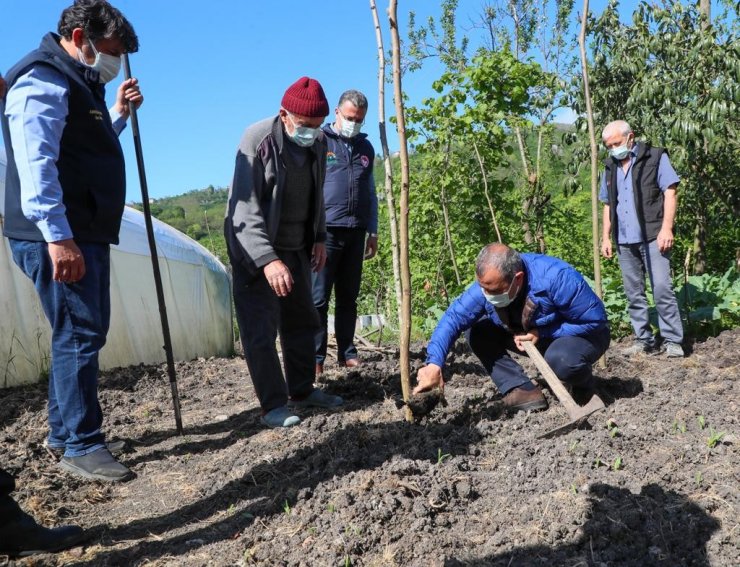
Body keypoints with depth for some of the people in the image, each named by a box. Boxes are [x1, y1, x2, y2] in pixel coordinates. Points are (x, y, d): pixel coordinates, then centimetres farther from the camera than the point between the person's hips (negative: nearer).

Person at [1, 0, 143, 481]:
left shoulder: (79, 83, 22)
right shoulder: (42, 82, -10)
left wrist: (119, 112, 22)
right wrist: (57, 236, -30)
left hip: (87, 233, 10)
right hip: (58, 237, -10)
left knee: (83, 333, 13)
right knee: (80, 334, -8)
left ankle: (63, 432, 25)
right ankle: (82, 446, 2)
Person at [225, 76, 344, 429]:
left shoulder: (317, 142, -1)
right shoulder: (257, 139, -20)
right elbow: (244, 208, -26)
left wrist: (319, 238, 6)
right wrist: (267, 259, -34)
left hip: (296, 246, 7)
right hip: (255, 247, -6)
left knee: (302, 320, 11)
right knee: (261, 329, -6)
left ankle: (302, 390, 25)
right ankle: (273, 405, 4)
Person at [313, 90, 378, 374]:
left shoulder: (366, 147, 17)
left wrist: (373, 232, 15)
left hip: (356, 233, 5)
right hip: (325, 230, -5)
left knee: (348, 297, 10)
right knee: (318, 298, -4)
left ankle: (347, 353, 16)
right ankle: (316, 357, 1)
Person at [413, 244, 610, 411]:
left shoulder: (557, 278, -36)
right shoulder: (487, 285, -22)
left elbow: (596, 319, -27)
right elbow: (453, 318, -27)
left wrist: (543, 333, -30)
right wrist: (434, 365, -41)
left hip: (584, 334, -5)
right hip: (535, 336, 5)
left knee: (561, 359, -39)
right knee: (476, 333, -12)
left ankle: (583, 383, -2)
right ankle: (524, 391, -13)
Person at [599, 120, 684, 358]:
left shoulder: (656, 157, 1)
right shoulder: (610, 168, 15)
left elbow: (670, 192, -5)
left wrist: (666, 228, -14)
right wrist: (606, 237, 11)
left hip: (652, 237, -5)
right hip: (624, 241, 5)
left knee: (662, 288, -9)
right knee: (633, 293, 8)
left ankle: (673, 341, 0)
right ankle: (644, 339, 16)